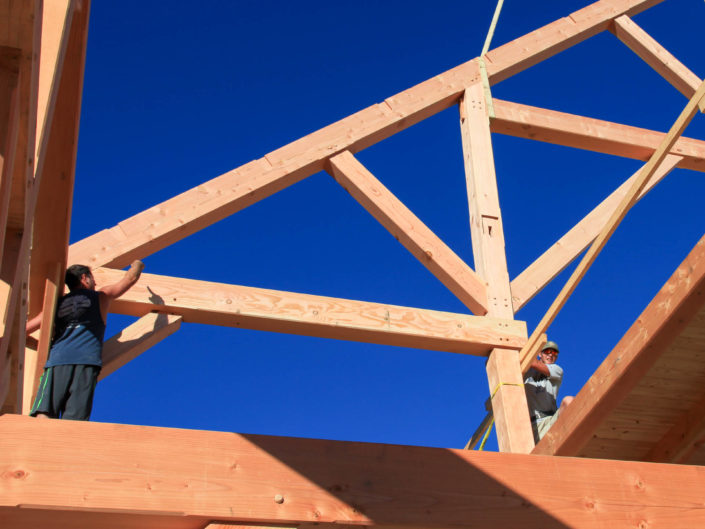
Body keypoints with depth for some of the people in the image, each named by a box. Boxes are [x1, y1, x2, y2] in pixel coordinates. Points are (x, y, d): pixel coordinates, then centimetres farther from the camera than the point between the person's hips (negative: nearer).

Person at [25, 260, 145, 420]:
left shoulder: (58, 304, 25)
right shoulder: (101, 296, 20)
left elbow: (24, 329, 24)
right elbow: (130, 278, 32)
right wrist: (137, 265, 52)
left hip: (57, 360, 2)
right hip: (86, 361, -2)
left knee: (43, 415, -14)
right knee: (74, 420, -12)